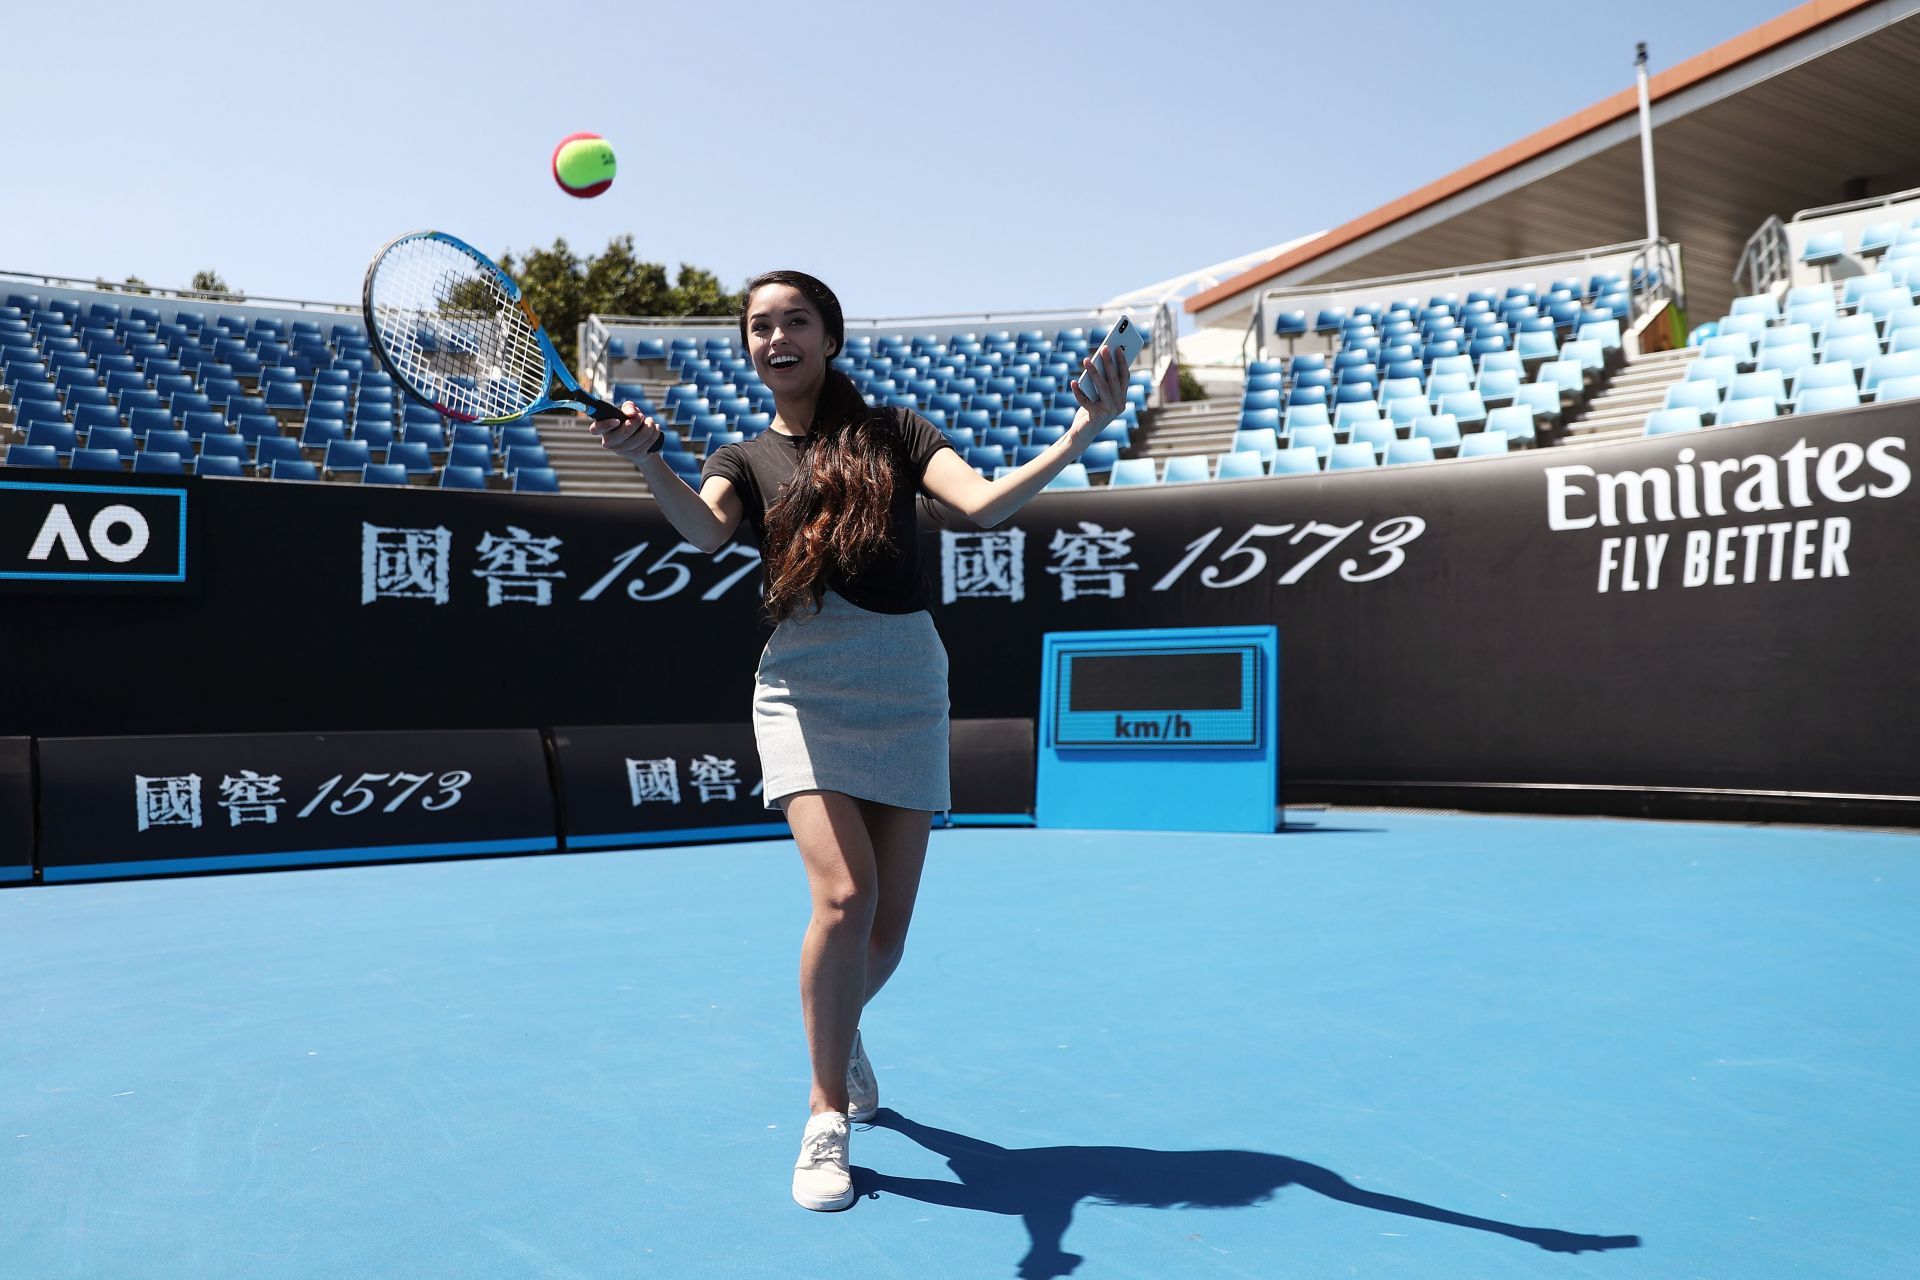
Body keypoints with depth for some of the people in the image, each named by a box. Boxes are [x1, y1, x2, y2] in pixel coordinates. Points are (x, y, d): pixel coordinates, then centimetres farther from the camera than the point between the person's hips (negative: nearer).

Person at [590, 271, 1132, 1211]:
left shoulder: (895, 431, 9)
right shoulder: (744, 459, 12)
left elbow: (983, 504, -7)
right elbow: (705, 533, -10)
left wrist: (1082, 434, -20)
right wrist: (646, 456, -28)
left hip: (906, 684, 1)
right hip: (802, 687, -1)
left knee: (888, 924, 4)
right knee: (844, 897, -20)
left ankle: (842, 1033, 40)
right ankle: (827, 1116, 3)